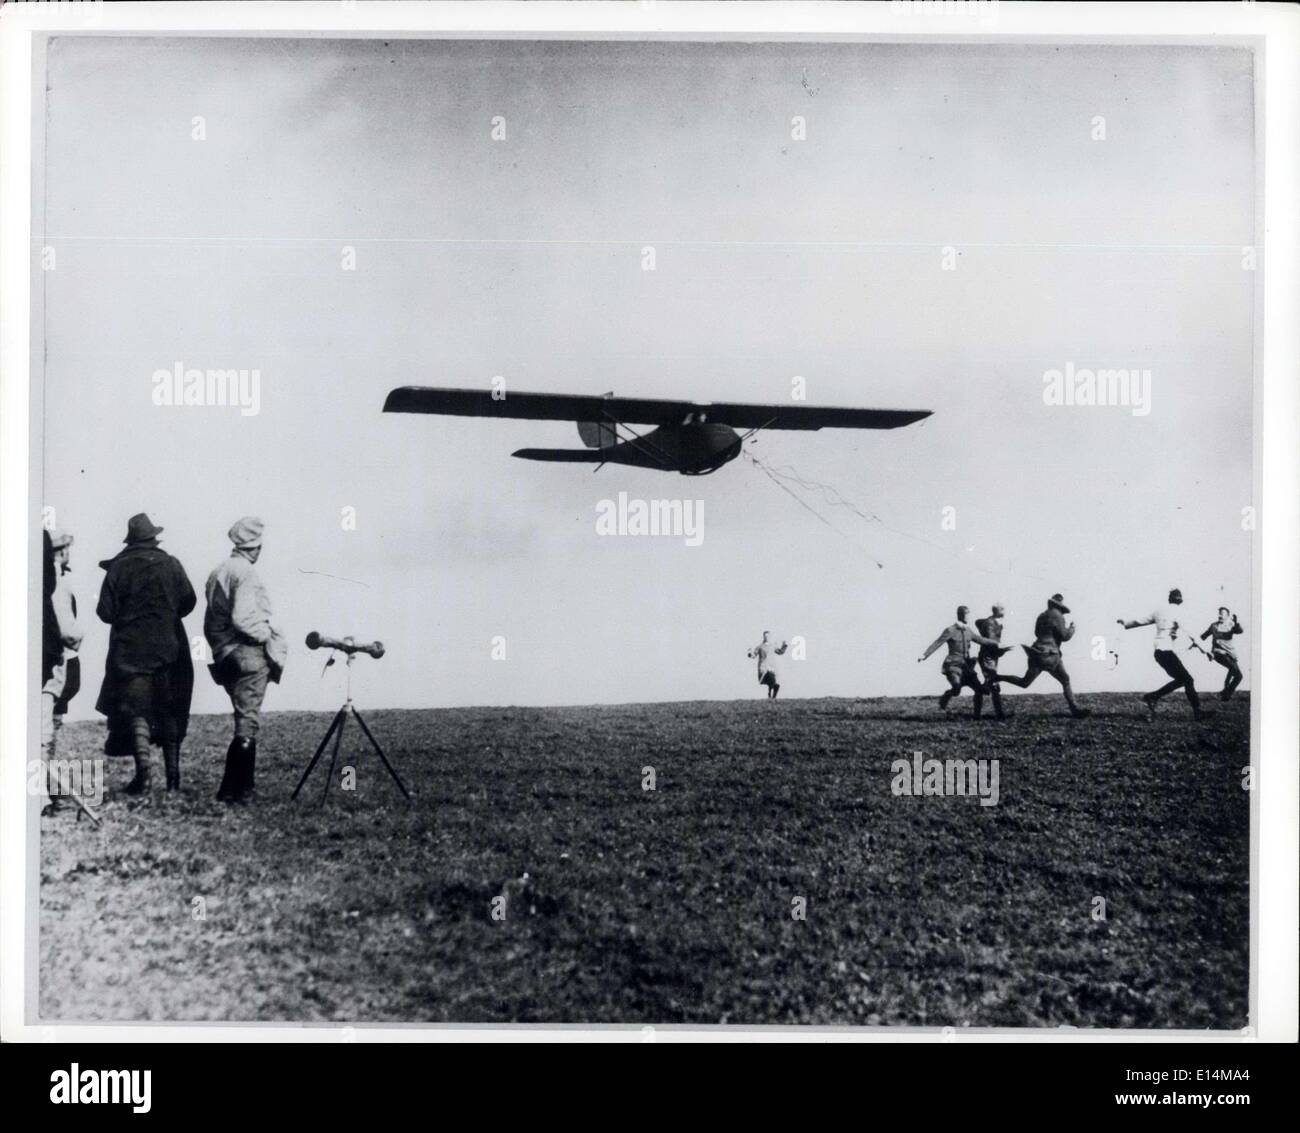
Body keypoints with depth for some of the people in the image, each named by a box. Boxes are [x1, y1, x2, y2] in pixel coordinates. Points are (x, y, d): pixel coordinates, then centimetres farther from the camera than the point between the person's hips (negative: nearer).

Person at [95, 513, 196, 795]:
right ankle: (173, 776, 16)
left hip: (130, 649, -2)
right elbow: (188, 602, 1)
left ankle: (143, 773, -17)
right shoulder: (170, 565, -1)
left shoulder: (118, 568, -3)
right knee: (170, 712, 11)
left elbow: (105, 611, -4)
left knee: (136, 710, -2)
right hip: (168, 648, 2)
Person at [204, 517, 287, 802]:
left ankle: (242, 786, 16)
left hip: (225, 658, 9)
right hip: (249, 655, -9)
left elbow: (210, 624, 18)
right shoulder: (245, 573, -12)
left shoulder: (217, 573, 15)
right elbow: (242, 618, -21)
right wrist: (268, 635, -8)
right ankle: (233, 790, -8)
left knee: (246, 722, 15)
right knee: (247, 724, -6)